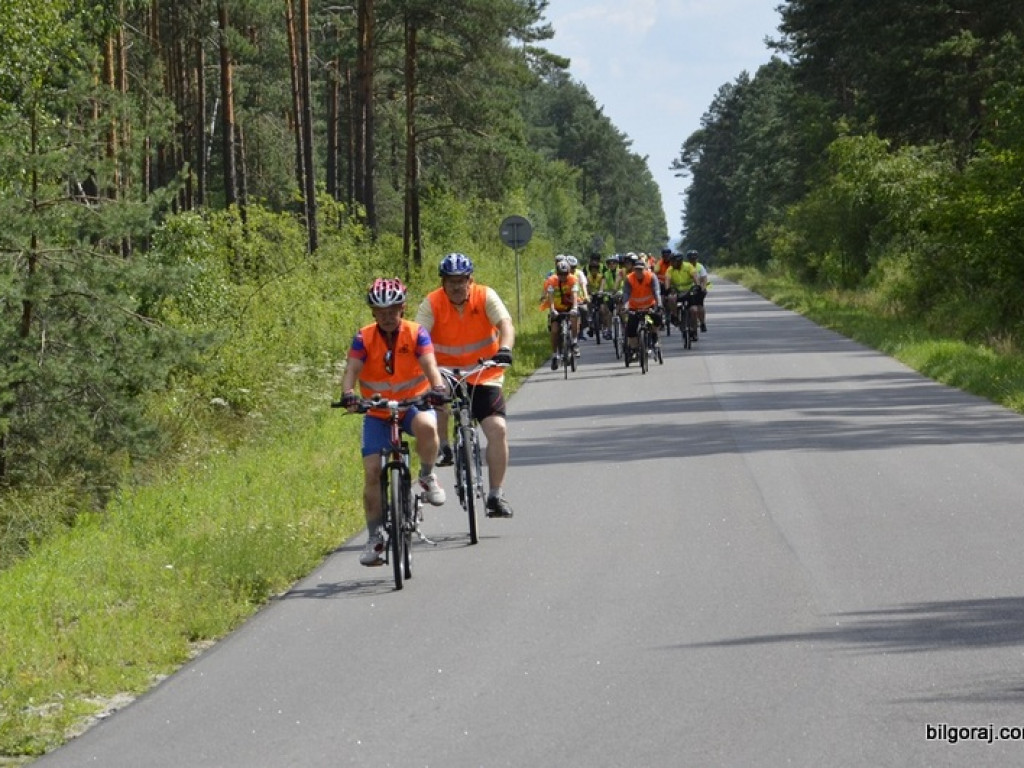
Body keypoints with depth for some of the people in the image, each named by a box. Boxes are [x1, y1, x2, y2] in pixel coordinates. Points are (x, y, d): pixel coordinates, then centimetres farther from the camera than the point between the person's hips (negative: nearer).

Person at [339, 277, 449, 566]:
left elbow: (429, 364, -25)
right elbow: (352, 370, -21)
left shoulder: (416, 333, -12)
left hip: (413, 404, -1)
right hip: (377, 412, 1)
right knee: (372, 472, -10)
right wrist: (348, 394, -43)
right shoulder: (364, 338, -10)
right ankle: (375, 537, 3)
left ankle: (427, 477, -9)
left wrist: (437, 388, -46)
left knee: (427, 426, -37)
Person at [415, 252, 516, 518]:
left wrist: (505, 349, -42)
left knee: (498, 429, -12)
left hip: (484, 377, 1)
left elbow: (505, 323, -22)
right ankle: (442, 448, -6)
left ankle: (496, 495, -2)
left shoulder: (486, 297, -9)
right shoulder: (432, 304, -10)